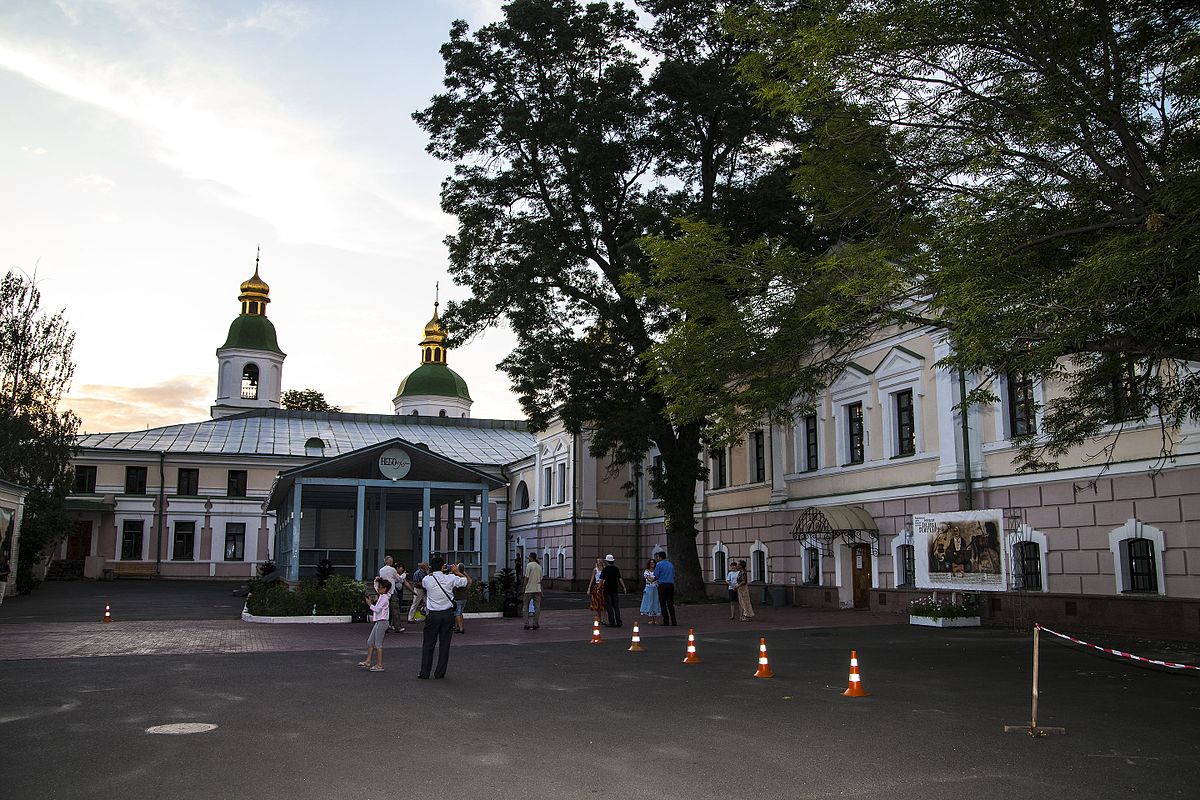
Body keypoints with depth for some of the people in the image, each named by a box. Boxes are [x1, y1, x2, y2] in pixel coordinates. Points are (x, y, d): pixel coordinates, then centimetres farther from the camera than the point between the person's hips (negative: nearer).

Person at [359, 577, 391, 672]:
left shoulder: (384, 598, -16)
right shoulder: (381, 596, 11)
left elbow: (377, 609, -22)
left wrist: (370, 604, -11)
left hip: (381, 622, -10)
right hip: (378, 622, 10)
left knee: (378, 643, -6)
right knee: (370, 642, 13)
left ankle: (379, 665, -2)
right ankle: (368, 662, 20)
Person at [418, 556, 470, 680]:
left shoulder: (427, 579, -6)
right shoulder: (450, 578, -7)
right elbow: (468, 581, 5)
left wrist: (432, 572, 18)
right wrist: (457, 572, 14)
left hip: (433, 615, 0)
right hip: (448, 614, 0)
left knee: (428, 644, 8)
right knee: (445, 644, 7)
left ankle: (424, 672, 8)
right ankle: (440, 673, 10)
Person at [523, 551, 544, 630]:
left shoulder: (529, 565, -5)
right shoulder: (539, 567, 12)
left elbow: (526, 578, -9)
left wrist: (524, 589, -3)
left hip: (529, 590, -5)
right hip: (538, 590, 5)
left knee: (526, 607, 4)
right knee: (537, 607, 5)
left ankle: (527, 624, 0)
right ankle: (535, 624, 4)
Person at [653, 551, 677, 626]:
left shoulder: (659, 564, -4)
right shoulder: (671, 564, 13)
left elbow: (656, 576, -7)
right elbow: (673, 576, 16)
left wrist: (654, 580, 15)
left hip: (662, 585, -5)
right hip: (671, 585, 5)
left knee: (663, 604, 1)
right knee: (670, 604, 9)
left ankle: (666, 622, -3)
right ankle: (673, 621, 5)